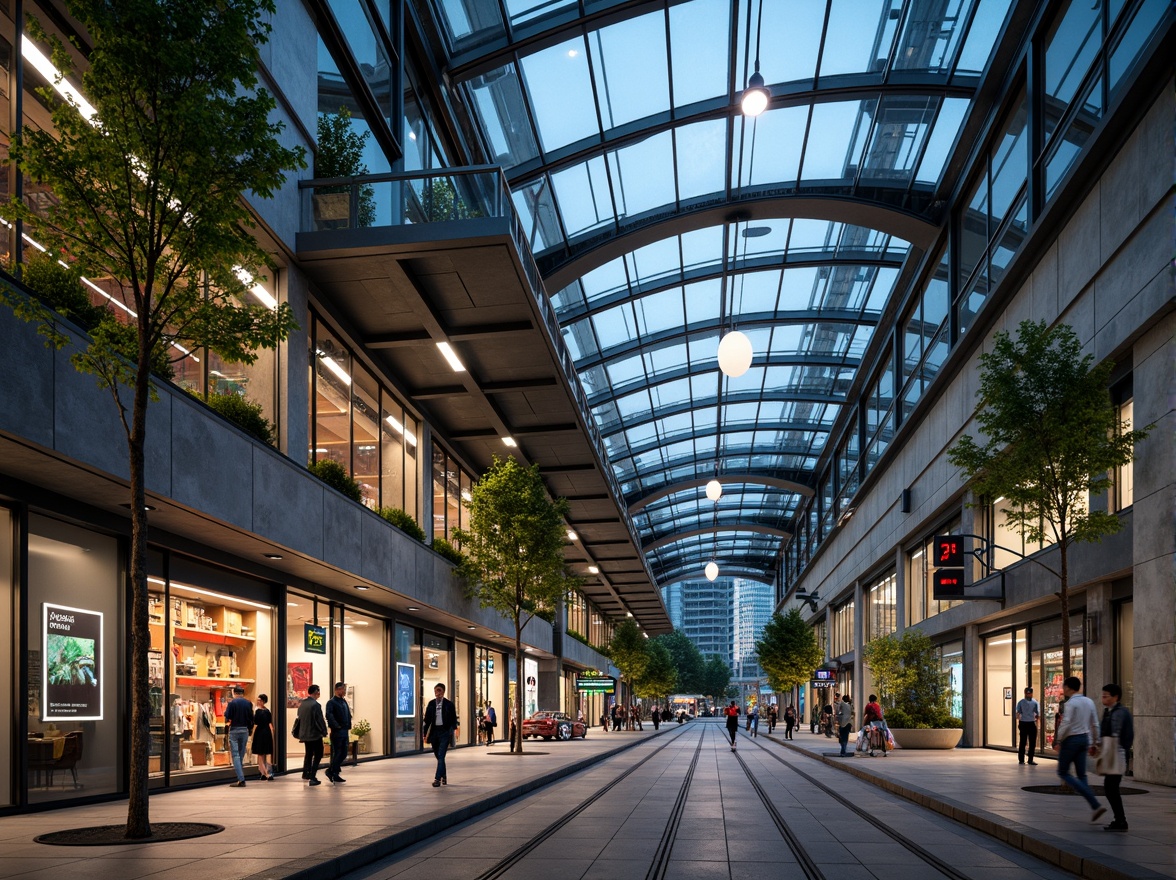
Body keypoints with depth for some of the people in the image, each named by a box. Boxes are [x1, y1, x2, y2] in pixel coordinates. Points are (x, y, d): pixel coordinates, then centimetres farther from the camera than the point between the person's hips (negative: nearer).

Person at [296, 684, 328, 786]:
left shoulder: (302, 704, 4)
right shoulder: (315, 705, -19)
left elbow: (299, 719, 12)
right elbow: (320, 720, -19)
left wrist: (300, 734, 21)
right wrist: (324, 732, -5)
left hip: (304, 734, 7)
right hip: (315, 734, -7)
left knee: (309, 753, 24)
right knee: (318, 755, 2)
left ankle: (306, 773, 35)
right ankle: (312, 777, -5)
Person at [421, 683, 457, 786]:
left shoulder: (449, 704, -4)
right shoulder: (431, 704, 6)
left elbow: (453, 720, -1)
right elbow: (427, 719, 8)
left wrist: (451, 731, -12)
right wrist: (425, 734, 4)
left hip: (444, 732, -4)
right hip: (434, 732, 4)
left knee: (441, 756, -11)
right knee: (438, 757, 12)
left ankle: (438, 779, -14)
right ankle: (443, 778, 26)